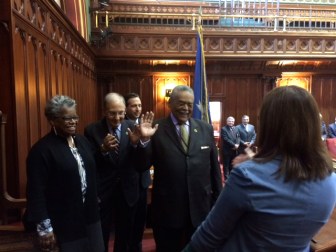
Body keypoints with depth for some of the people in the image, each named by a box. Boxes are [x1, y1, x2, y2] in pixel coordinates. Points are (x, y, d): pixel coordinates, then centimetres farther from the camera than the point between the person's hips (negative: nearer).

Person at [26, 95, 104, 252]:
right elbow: (36, 192, -15)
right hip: (63, 225, -6)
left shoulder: (82, 141, 5)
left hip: (89, 217, 6)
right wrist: (44, 228, -13)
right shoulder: (42, 149, -15)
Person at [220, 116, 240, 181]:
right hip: (226, 150, -5)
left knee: (232, 165, 13)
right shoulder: (223, 129, -8)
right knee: (226, 165, 4)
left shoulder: (236, 128, 11)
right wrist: (234, 145, -19)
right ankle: (226, 178, 13)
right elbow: (226, 139, -17)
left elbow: (238, 137, 4)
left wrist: (237, 144, -15)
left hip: (234, 150, 5)